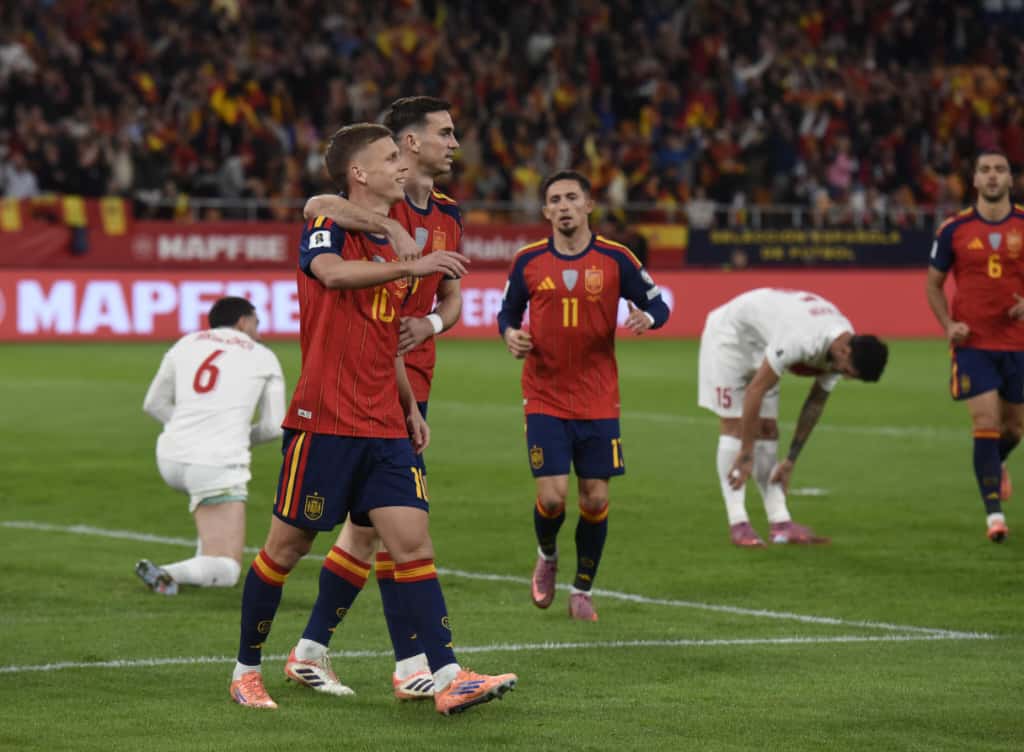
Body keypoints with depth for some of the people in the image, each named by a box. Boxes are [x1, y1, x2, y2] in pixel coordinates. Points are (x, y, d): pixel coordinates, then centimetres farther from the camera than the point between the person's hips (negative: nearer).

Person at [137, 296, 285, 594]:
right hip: (218, 465, -5)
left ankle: (205, 560, 26)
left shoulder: (186, 343, 16)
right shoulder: (264, 358, 11)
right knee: (226, 572, -5)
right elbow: (273, 427, 11)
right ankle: (167, 574, -32)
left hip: (171, 459, 5)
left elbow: (154, 403, 20)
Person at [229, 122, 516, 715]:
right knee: (287, 545, 3)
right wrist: (412, 266, -35)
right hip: (324, 417, -6)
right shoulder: (328, 227, -5)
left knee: (412, 538, -5)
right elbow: (333, 272, -31)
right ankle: (247, 669, 18)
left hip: (383, 424, 6)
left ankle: (448, 677, -11)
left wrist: (411, 407, 21)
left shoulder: (391, 247, 17)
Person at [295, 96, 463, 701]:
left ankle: (310, 650, 18)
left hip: (411, 375, 8)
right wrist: (395, 232, -38)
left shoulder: (449, 216, 14)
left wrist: (430, 322, -4)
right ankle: (413, 666, -7)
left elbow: (453, 298, 18)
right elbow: (318, 206, -33)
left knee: (371, 519, 11)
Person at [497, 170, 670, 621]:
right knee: (552, 495, -10)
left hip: (599, 401, 0)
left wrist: (647, 317, -19)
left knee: (595, 499, 0)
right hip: (544, 398, 0)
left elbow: (657, 303, 4)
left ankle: (582, 591, 19)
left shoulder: (615, 259, -2)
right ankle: (547, 557, 23)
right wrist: (510, 334, -8)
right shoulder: (528, 261, 1)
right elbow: (508, 311, 14)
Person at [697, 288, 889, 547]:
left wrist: (790, 461, 3)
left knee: (767, 429, 2)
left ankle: (780, 523, -1)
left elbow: (815, 404, -1)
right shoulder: (801, 340, -40)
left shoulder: (843, 348, -14)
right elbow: (755, 390, -33)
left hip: (761, 342, 8)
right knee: (734, 426, -12)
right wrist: (746, 455, -28)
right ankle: (738, 523, -14)